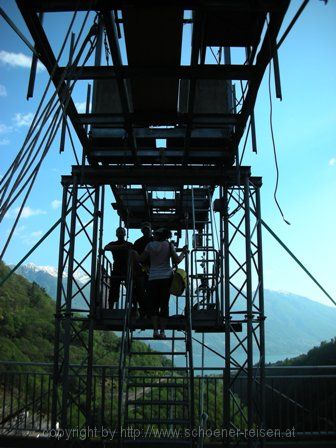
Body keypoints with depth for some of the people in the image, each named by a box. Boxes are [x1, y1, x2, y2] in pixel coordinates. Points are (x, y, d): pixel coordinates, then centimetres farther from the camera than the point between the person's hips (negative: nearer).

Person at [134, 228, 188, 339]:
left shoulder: (150, 245, 3)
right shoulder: (169, 245, 2)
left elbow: (141, 259, 6)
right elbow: (177, 260, -4)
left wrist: (134, 254, 25)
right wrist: (183, 253, 14)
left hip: (153, 278, 0)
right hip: (166, 277, 0)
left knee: (154, 305, 4)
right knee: (164, 304, 4)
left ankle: (155, 330, -6)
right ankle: (162, 331, 0)